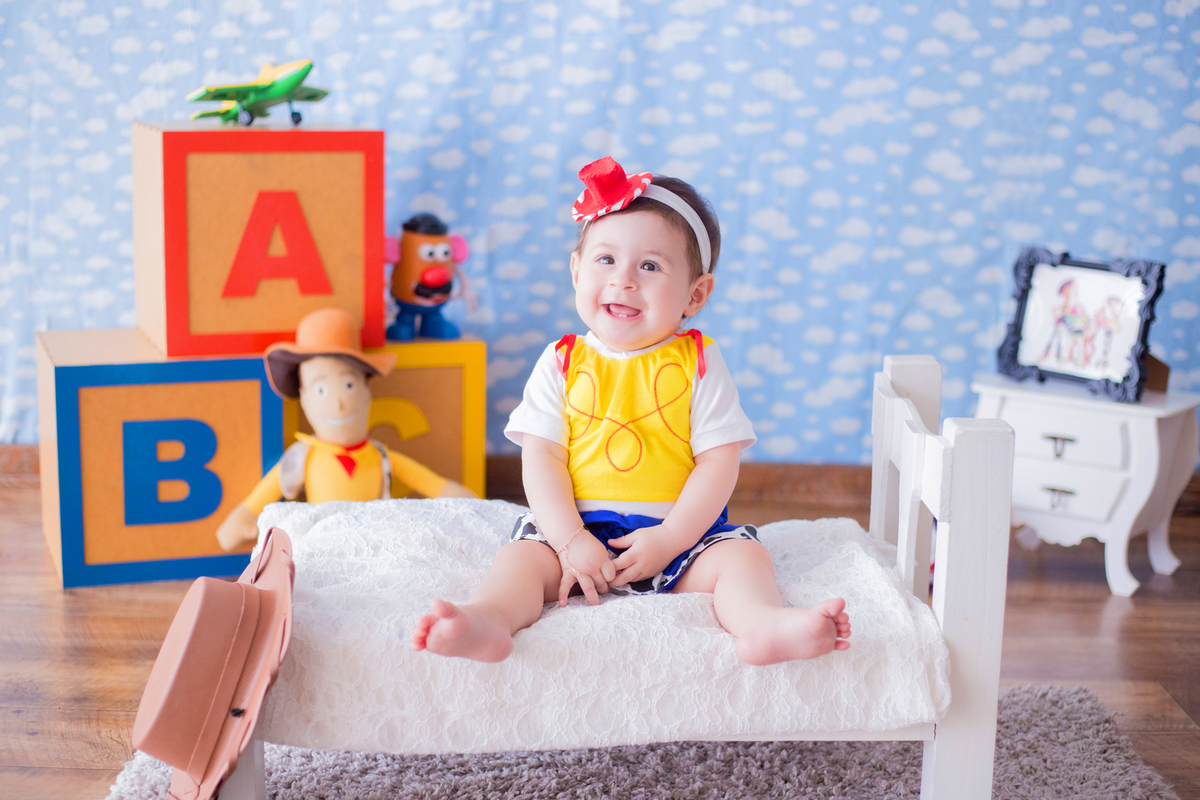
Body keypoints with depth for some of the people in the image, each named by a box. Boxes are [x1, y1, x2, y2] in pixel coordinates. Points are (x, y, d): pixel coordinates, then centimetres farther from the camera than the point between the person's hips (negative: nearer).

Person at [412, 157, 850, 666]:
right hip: (576, 527, 0)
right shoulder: (561, 364, 3)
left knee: (743, 556, -23)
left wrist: (668, 540, -16)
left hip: (680, 529, 0)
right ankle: (487, 618, -49)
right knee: (523, 555, -24)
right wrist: (571, 542, -17)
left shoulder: (698, 364, 1)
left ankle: (763, 624, -49)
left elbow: (719, 461, -5)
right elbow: (542, 459, -2)